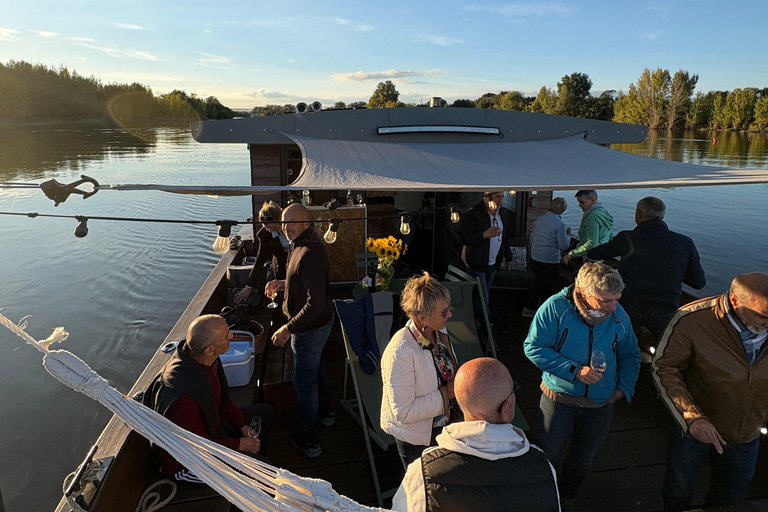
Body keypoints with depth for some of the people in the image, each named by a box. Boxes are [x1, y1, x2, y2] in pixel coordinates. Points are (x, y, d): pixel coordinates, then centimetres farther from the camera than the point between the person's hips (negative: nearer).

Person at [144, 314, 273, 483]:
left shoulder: (207, 360, -14)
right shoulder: (184, 395, -40)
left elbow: (222, 399, 6)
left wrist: (242, 425, -2)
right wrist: (239, 444, -15)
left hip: (211, 428, 8)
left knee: (265, 411, 12)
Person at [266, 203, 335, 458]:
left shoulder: (309, 253, -30)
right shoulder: (304, 244, 4)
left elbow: (315, 303, -34)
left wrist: (288, 329, -30)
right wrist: (283, 283, 8)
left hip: (310, 328, -11)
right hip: (320, 322, 11)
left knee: (304, 382, 4)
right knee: (316, 368, 29)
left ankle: (310, 440, 21)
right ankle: (326, 412, 51)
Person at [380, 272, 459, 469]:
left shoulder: (440, 331, -10)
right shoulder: (400, 351, -33)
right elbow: (403, 412, -30)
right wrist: (446, 393, -26)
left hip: (442, 423, 6)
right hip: (416, 436, -6)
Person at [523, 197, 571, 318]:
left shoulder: (539, 220, 3)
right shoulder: (559, 224, -16)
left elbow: (532, 239, 13)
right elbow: (564, 245, -14)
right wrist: (567, 234, 3)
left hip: (535, 257, 6)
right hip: (550, 260, -6)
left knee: (540, 281, 21)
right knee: (553, 286, 10)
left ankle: (529, 308, 23)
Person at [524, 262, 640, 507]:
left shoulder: (618, 315, -8)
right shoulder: (555, 308, -21)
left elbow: (631, 355, 8)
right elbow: (533, 347, -20)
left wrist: (624, 388, -4)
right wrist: (574, 370, -25)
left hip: (601, 403, 4)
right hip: (559, 398, -3)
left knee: (583, 458, 22)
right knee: (547, 455, 12)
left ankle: (566, 498, 50)